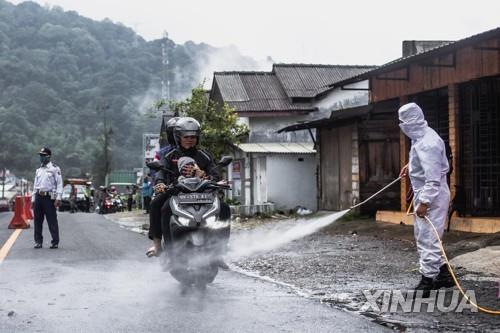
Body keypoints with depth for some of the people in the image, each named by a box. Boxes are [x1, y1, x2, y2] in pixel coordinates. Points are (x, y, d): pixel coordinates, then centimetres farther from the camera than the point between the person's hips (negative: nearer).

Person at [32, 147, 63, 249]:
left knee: (52, 221, -4)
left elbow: (59, 184, -5)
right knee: (37, 220, 5)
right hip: (38, 197, 6)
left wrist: (58, 198, -14)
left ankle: (55, 242, 2)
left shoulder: (55, 169, 0)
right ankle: (38, 241, 13)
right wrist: (34, 199, 15)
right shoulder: (38, 170, 18)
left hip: (49, 197, -6)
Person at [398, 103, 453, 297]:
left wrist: (424, 202, -26)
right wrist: (412, 165, 20)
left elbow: (433, 178, -27)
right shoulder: (424, 135, 7)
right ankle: (443, 275, 27)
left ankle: (427, 282, 1)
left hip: (431, 195, -11)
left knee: (427, 239, -6)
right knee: (422, 236, 19)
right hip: (425, 194, 11)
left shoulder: (425, 144, -25)